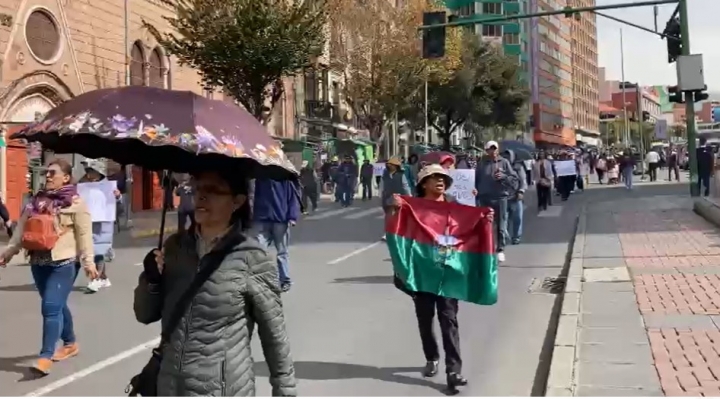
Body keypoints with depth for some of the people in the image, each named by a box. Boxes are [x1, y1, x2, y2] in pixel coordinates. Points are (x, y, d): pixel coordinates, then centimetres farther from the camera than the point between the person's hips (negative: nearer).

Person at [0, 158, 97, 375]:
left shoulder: (75, 203, -5)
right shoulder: (36, 201, 13)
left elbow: (84, 235, -8)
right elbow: (22, 230, 14)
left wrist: (88, 262, -13)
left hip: (63, 263, -7)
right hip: (39, 262, 7)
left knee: (51, 307, -12)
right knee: (57, 306, 16)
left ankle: (45, 356, -8)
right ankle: (70, 343, 33)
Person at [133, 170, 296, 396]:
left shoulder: (252, 258, -11)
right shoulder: (175, 246, 2)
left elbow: (274, 335, -3)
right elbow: (145, 314, 10)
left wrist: (286, 392, 0)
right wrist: (150, 280, -10)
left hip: (225, 391, -4)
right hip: (169, 389, 5)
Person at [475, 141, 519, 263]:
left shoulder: (504, 162, 3)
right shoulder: (481, 164, 6)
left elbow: (515, 180, 1)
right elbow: (476, 180, 7)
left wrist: (503, 177, -14)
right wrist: (476, 192, -7)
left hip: (500, 198, -1)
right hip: (484, 198, 1)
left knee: (501, 226, 3)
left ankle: (501, 250, 10)